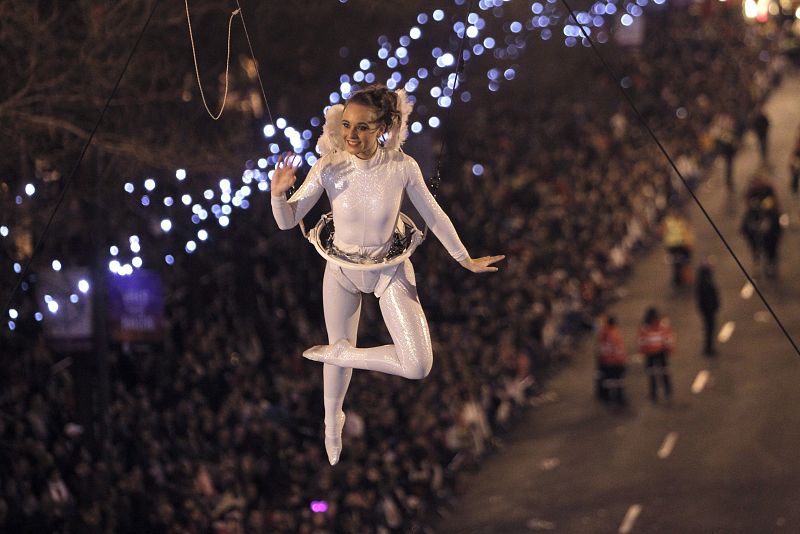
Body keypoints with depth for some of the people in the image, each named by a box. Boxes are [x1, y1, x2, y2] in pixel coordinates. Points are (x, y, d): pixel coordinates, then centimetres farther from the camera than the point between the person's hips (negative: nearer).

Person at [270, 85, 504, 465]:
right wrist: (279, 192, -35)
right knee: (340, 349, 20)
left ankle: (337, 352, 10)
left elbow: (433, 215, -6)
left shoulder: (402, 167, -23)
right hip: (342, 270, 0)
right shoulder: (329, 168, -22)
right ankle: (332, 419, 51)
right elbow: (288, 221, -14)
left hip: (390, 270, 0)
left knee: (418, 366, -13)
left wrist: (465, 259, 2)